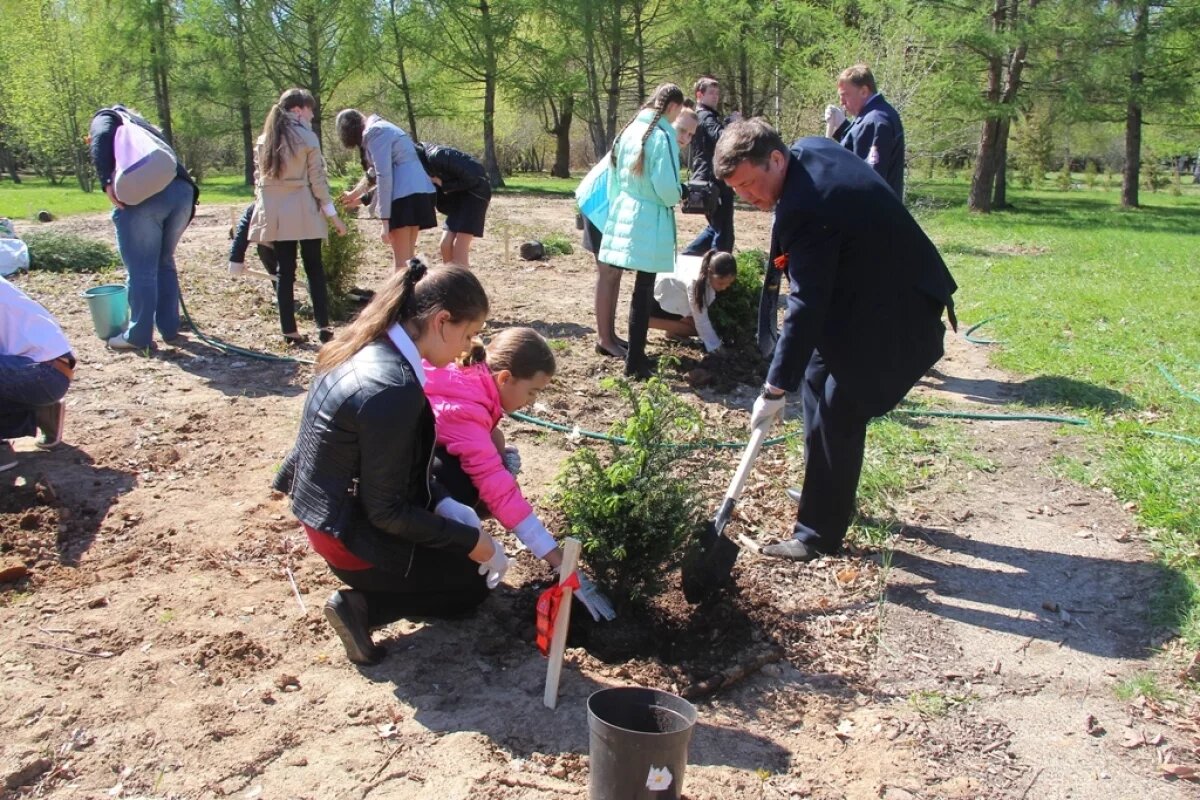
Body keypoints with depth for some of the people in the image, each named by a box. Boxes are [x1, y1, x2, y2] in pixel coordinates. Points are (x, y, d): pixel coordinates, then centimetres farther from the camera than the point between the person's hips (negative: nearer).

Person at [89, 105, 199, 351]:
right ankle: (169, 328, 25)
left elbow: (101, 139, -5)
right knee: (165, 263, 20)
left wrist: (106, 181, -13)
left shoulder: (105, 117, 22)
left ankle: (138, 336, 11)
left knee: (140, 270, 2)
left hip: (144, 193, -6)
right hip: (182, 191, 6)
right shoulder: (144, 126, 40)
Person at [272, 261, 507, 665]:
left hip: (332, 508, 8)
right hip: (353, 538, -8)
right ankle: (363, 605, -1)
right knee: (478, 580, 13)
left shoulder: (368, 347, -3)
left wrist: (443, 503, 1)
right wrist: (472, 541, -14)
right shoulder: (394, 390, -32)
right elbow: (386, 512, -24)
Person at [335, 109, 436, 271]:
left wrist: (385, 221, -17)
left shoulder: (375, 133, -6)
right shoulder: (380, 129, 25)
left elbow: (384, 176, -15)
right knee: (408, 257, 12)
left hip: (405, 194, -10)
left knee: (401, 260, -7)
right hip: (417, 191, 10)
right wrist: (355, 194, 51)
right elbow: (376, 172, 37)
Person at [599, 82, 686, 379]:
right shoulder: (662, 135, -13)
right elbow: (665, 186, -18)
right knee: (644, 291, 0)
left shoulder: (630, 130, 9)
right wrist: (676, 198, 4)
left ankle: (636, 354, 24)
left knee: (641, 288, 16)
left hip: (625, 213, 7)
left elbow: (613, 177, 15)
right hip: (649, 220, -7)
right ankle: (635, 362, 4)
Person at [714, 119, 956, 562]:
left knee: (834, 414, -8)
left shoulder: (807, 207, -31)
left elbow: (806, 307, -31)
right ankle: (828, 495, 33)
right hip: (868, 287, 11)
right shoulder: (811, 148, -2)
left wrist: (775, 389, -26)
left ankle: (818, 533, 4)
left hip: (889, 310, -11)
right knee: (817, 381, 20)